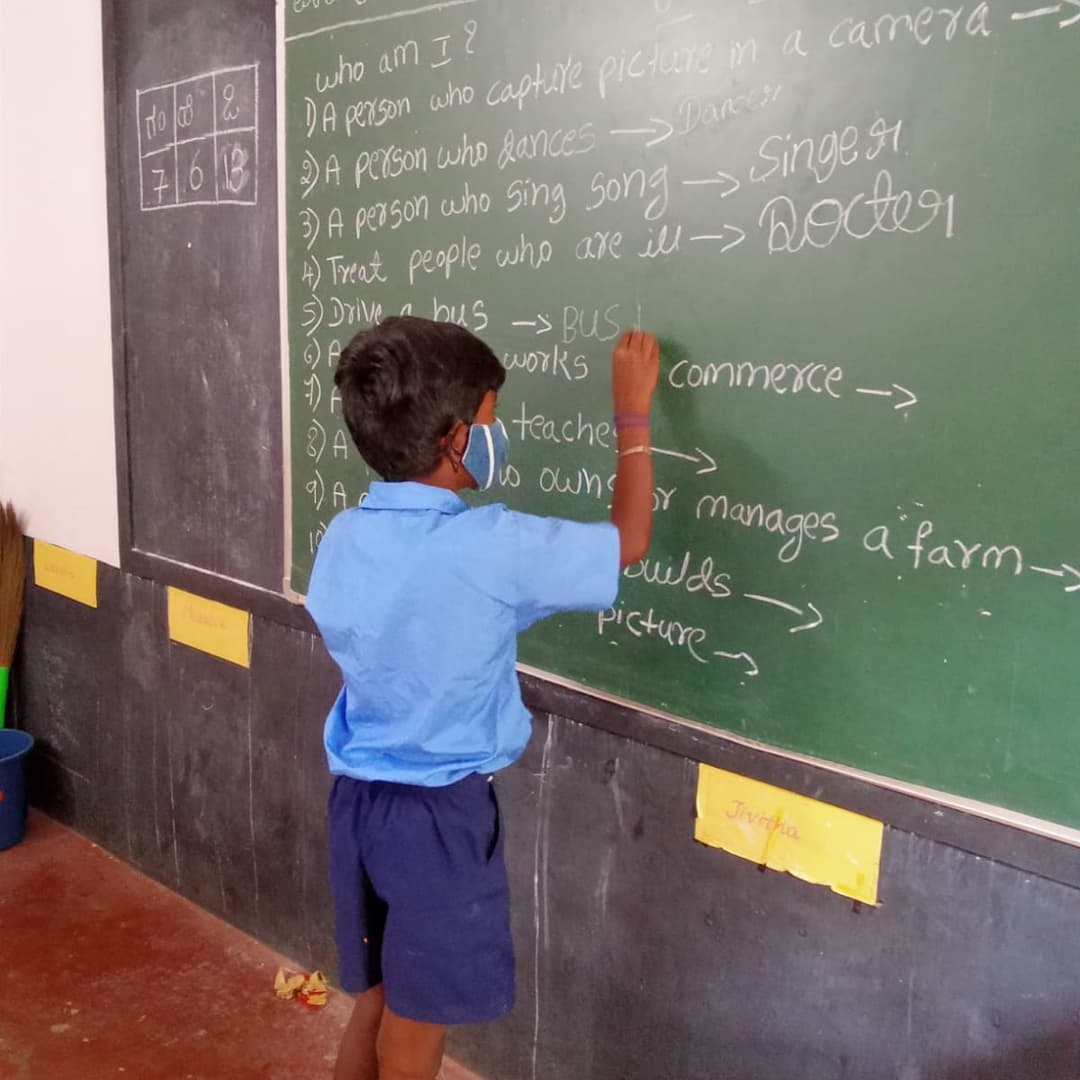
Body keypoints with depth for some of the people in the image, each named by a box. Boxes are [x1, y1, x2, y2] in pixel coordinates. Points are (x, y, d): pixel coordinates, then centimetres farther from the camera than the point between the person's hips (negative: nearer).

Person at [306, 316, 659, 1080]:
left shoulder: (343, 539, -4)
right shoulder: (491, 547, -22)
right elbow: (630, 541, -10)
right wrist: (634, 412, -1)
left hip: (358, 797, 6)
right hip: (440, 814, -6)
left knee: (375, 1002, 24)